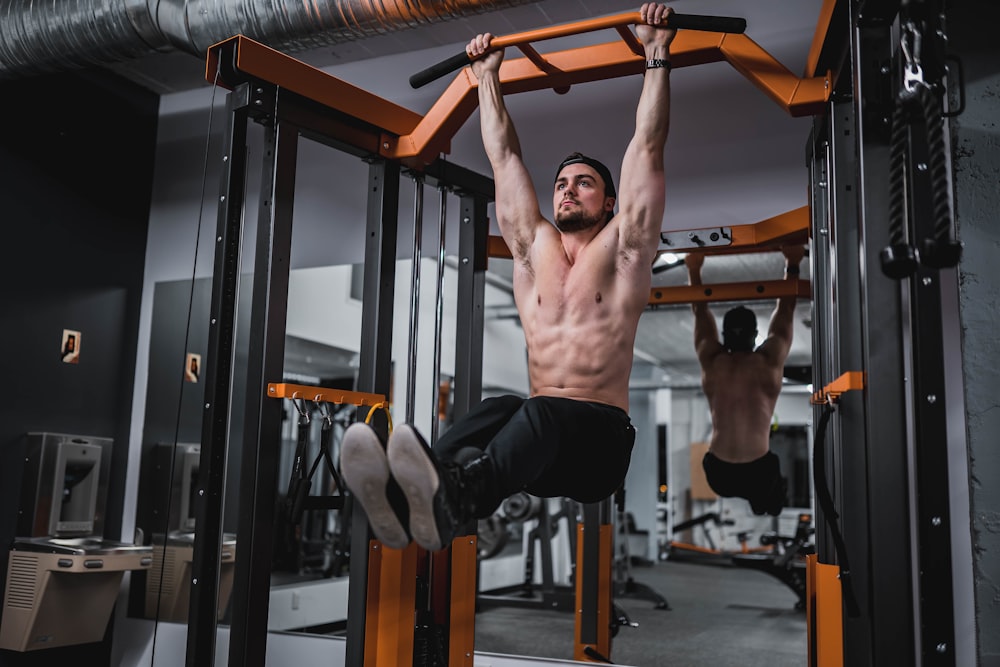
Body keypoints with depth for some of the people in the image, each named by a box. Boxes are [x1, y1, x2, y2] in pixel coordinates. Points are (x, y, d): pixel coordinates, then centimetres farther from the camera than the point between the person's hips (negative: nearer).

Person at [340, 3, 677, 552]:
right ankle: (406, 499, -60)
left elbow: (646, 147, 7)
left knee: (540, 413, -37)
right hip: (537, 425, 3)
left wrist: (656, 55, 10)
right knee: (498, 410, -32)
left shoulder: (623, 249, 10)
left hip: (599, 436, -3)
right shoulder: (534, 248, 20)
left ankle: (453, 499, -67)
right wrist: (487, 76, 31)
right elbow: (503, 156, 24)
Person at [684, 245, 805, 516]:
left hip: (717, 473, 2)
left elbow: (700, 312, 16)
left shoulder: (711, 362, 4)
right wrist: (792, 264, 17)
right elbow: (785, 310, 10)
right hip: (759, 473, -2)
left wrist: (694, 269, 24)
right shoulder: (769, 362, -1)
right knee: (776, 486, 32)